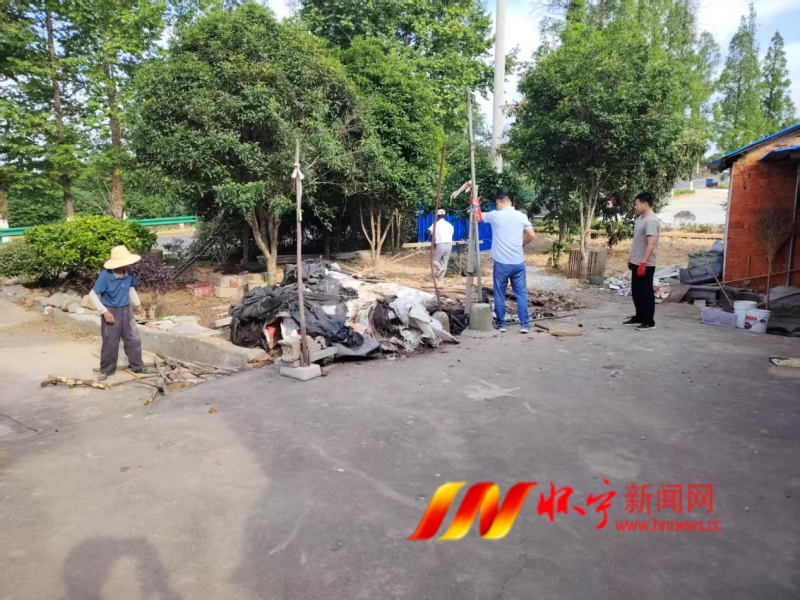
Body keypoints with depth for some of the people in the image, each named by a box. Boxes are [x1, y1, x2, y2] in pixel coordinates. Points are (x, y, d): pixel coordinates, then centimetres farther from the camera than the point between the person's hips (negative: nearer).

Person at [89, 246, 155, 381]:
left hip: (126, 310, 5)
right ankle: (106, 370, 23)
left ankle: (138, 366, 24)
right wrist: (104, 311, -21)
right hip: (111, 312, -5)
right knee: (110, 343, 6)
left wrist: (137, 304, 10)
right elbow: (92, 295, -18)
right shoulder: (105, 275, -24)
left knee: (133, 339, 10)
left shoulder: (129, 273, -9)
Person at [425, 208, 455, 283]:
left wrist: (426, 240, 10)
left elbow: (428, 233, -8)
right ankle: (441, 279, 11)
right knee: (444, 263, 11)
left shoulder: (436, 224, 1)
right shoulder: (449, 225, 15)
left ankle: (440, 268, -16)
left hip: (440, 245, -4)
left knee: (434, 260, 11)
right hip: (449, 245, 5)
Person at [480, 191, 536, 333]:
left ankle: (501, 324, 14)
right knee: (521, 294, 8)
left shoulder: (495, 215, -3)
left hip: (501, 263, -2)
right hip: (518, 263, 2)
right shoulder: (521, 216, 1)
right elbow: (531, 235, 2)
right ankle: (524, 325, 7)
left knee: (499, 295, 8)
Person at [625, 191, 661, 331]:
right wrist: (631, 259, 23)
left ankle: (649, 322, 6)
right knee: (636, 292, 16)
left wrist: (643, 263, -29)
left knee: (646, 293, -2)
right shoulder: (640, 219, 12)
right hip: (636, 263, 10)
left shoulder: (651, 221, -19)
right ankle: (639, 317, 27)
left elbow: (651, 244, -26)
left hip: (645, 265, -10)